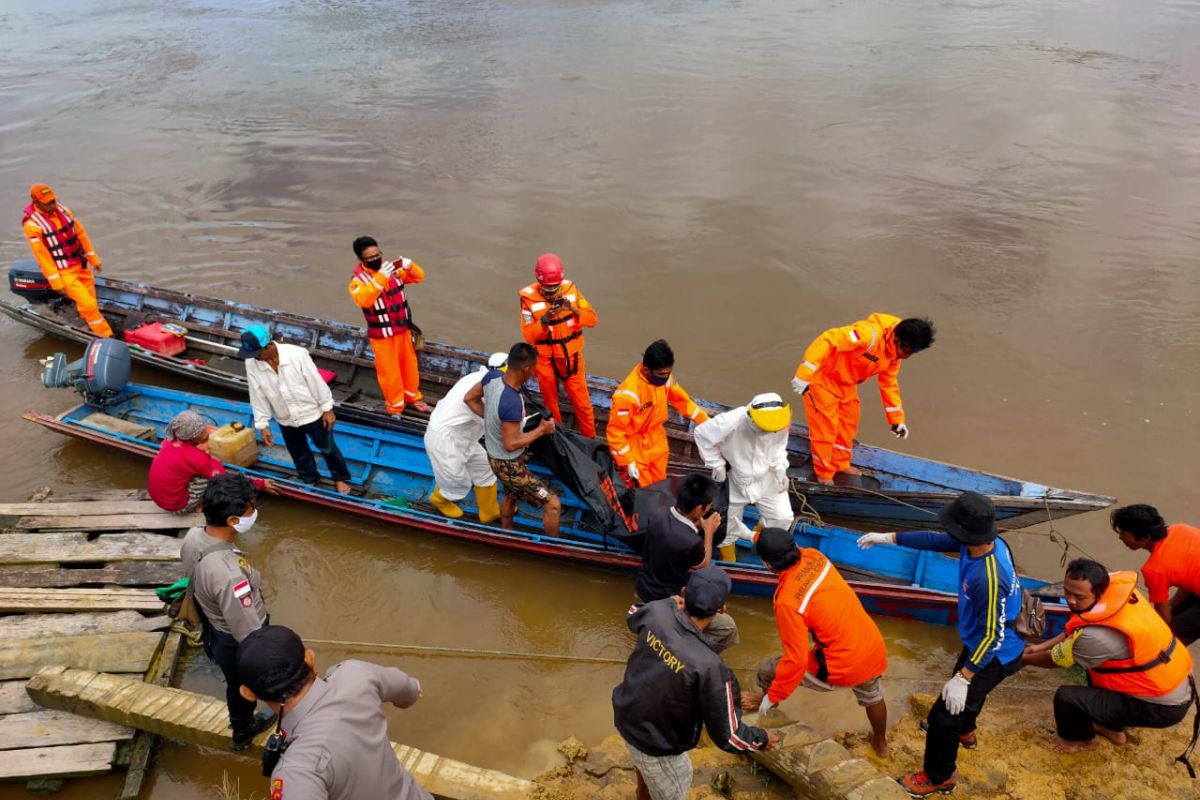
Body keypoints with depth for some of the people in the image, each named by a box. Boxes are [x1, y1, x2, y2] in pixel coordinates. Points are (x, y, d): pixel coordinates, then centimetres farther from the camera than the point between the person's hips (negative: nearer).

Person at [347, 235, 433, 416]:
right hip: (382, 335, -5)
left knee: (410, 365, 20)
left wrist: (410, 266, -19)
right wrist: (380, 278, -45)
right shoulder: (358, 279, -16)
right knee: (389, 371, 7)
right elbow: (363, 299, -36)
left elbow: (418, 277, 3)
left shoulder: (392, 269, -2)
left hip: (403, 329, 5)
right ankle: (395, 408, 24)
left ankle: (413, 399, 41)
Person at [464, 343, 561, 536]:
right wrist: (541, 430, -19)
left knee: (510, 495, 35)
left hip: (494, 454, 9)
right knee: (553, 505, -1)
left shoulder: (493, 376, -14)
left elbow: (470, 398, 3)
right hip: (508, 464, -9)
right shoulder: (512, 403, -38)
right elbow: (511, 444, -30)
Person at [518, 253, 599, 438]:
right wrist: (544, 320, -33)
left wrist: (573, 309, -27)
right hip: (545, 359, -1)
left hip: (571, 356, 1)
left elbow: (592, 319, -10)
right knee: (550, 402, 18)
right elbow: (528, 335, -16)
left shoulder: (570, 288, -9)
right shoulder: (529, 297, -15)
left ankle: (590, 439, 27)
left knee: (581, 401, 8)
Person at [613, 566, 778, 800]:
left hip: (626, 718, 7)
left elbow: (632, 616, 9)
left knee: (646, 761, 37)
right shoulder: (708, 666, -36)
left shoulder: (656, 612, -20)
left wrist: (673, 602, 21)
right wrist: (763, 739, -5)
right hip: (656, 745, -7)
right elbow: (727, 736, -24)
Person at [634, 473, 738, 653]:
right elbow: (704, 571, -8)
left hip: (640, 592, 7)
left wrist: (697, 526, 3)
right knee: (728, 628, -1)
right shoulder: (692, 543, -31)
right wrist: (709, 532, -3)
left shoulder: (658, 514, -13)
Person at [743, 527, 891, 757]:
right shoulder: (814, 556, -8)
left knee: (768, 672, 13)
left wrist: (771, 698, -9)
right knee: (872, 696, 40)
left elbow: (796, 661, -21)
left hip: (842, 668, -7)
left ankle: (767, 700, 46)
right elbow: (795, 551, 20)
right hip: (875, 650, 7)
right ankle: (881, 743, 66)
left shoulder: (787, 601, -25)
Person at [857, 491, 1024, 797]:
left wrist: (963, 678, -29)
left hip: (994, 655, -9)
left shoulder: (988, 578, -42)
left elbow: (993, 635, -33)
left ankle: (939, 778, 29)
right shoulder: (985, 541, -16)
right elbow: (935, 540, 0)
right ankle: (964, 730, 66)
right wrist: (889, 537, 4)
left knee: (944, 714, 5)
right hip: (980, 642, 9)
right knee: (966, 685, 36)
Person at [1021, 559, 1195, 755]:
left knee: (1066, 697, -14)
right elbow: (1077, 631, 8)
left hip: (1162, 706, -8)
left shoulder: (1098, 635, -32)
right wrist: (1042, 646, 9)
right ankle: (1112, 727, 37)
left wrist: (1024, 659, 8)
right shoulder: (1118, 587, -11)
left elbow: (1056, 659, -10)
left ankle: (1079, 738, 19)